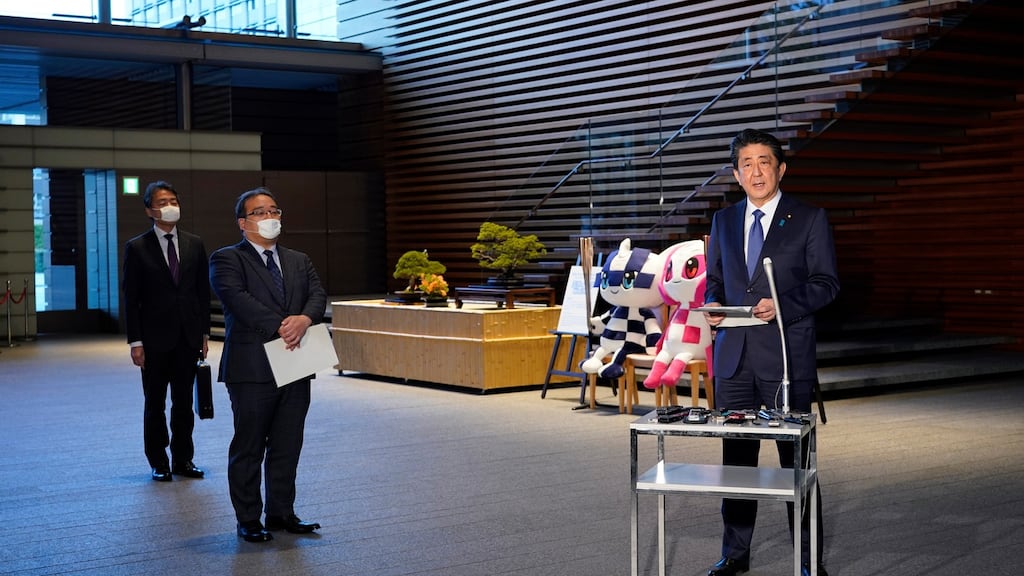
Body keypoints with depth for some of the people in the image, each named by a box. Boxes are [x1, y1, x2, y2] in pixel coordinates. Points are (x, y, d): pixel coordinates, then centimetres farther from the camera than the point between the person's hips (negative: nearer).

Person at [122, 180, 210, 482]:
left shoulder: (195, 245, 6)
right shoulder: (137, 248, -3)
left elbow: (203, 292, 9)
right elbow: (131, 298, -4)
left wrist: (204, 333, 4)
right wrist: (135, 342, -9)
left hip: (188, 338, 3)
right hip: (155, 339, -3)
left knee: (184, 402, 9)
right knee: (155, 404, 7)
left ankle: (183, 459, 19)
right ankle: (159, 463, 16)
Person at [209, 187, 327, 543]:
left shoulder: (299, 261, 18)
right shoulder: (227, 260, 0)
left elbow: (317, 296, 4)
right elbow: (239, 299, -16)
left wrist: (304, 319, -18)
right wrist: (280, 327, -23)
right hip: (252, 370, -5)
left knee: (287, 447, 10)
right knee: (248, 448, 3)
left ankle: (281, 513, 21)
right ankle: (248, 520, 12)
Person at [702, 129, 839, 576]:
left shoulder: (810, 219, 0)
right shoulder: (724, 221, 13)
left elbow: (826, 282, -3)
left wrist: (783, 305, -18)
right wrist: (712, 304, -2)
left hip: (786, 355, -4)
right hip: (733, 355, 4)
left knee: (795, 456, 1)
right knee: (735, 456, 9)